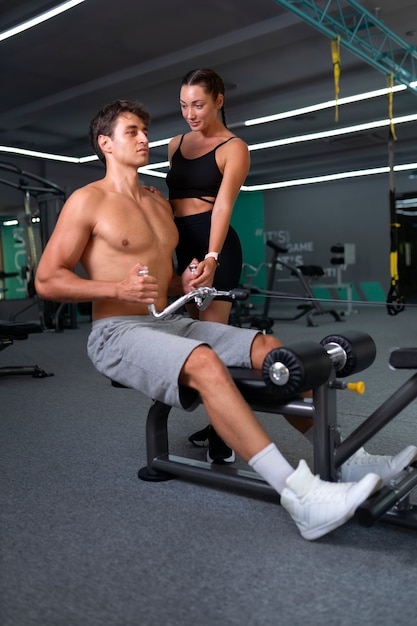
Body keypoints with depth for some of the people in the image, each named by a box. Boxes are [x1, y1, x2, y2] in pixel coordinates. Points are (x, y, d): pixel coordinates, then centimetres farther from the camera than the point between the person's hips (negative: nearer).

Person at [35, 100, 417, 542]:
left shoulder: (159, 204, 19)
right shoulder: (87, 201, -3)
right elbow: (46, 280, -8)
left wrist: (183, 283, 1)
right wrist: (119, 289, -21)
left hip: (170, 322, 8)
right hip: (116, 333, -7)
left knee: (268, 348, -11)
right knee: (204, 362, -36)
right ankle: (301, 497, -40)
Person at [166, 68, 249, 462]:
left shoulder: (233, 148, -2)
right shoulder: (175, 144, 16)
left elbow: (223, 205, -16)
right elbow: (170, 198, 16)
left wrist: (212, 257, -29)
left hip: (214, 246, -7)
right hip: (182, 246, 7)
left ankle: (222, 438, -2)